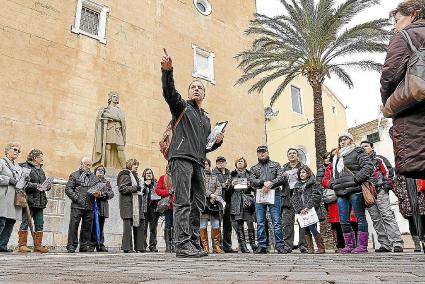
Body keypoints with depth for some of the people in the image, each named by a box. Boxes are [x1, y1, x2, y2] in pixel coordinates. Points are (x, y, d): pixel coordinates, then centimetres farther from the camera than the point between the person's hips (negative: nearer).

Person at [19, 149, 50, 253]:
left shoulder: (40, 169, 21)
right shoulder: (25, 167, -4)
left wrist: (47, 186, 5)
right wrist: (35, 186, -21)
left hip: (39, 201, 8)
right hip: (29, 200, -8)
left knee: (39, 224, 7)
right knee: (25, 223, -2)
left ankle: (38, 245, 13)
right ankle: (22, 245, 5)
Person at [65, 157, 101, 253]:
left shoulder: (95, 178, 20)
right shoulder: (74, 175, 9)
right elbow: (68, 188, 1)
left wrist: (97, 194, -4)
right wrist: (76, 198, -10)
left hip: (89, 206, 3)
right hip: (77, 206, -3)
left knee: (87, 227, 7)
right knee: (73, 226, -5)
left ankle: (85, 246, 15)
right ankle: (71, 246, 3)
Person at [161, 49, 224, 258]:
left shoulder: (206, 119, 28)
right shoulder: (181, 106, 10)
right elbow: (169, 92, -11)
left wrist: (217, 141, 10)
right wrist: (167, 71, -26)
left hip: (198, 163, 7)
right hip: (181, 158, -7)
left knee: (197, 205, 6)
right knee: (183, 203, -14)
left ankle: (193, 243, 12)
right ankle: (182, 245, -14)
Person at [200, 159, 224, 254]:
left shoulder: (214, 176, 20)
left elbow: (219, 188, 10)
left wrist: (214, 197, -6)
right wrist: (210, 194, -13)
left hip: (214, 203, 4)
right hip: (203, 202, -3)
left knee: (216, 225, 2)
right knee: (203, 226, -6)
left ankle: (216, 246, 7)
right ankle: (205, 246, -2)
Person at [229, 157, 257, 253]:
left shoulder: (249, 174, 15)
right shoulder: (232, 174, 18)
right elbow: (228, 188, 16)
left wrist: (250, 186, -7)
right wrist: (231, 185, -4)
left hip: (247, 199, 0)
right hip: (236, 200, 1)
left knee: (250, 222, -6)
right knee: (239, 224, -4)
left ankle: (253, 243, 5)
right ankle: (242, 245, 0)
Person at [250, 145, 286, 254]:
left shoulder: (275, 165, 15)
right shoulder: (254, 168, 19)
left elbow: (281, 178, 1)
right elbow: (252, 180, 1)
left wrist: (271, 184, -15)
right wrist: (264, 182, -15)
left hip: (274, 195, -2)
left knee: (277, 222, -4)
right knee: (260, 222, 2)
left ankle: (279, 245, 2)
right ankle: (262, 246, 8)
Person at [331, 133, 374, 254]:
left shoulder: (357, 152, 4)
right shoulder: (336, 157, 24)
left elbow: (368, 166, -10)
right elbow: (333, 174, 31)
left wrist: (357, 179, -15)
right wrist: (333, 184, 14)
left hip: (355, 190, -7)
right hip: (341, 192, 7)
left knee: (360, 218, -2)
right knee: (344, 220, 6)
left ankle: (362, 245, 3)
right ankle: (349, 245, 15)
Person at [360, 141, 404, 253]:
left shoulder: (378, 160, 9)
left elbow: (388, 172, 4)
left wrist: (386, 185, -6)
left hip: (380, 192, -5)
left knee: (387, 216, -14)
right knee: (376, 220, 2)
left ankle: (398, 243, -16)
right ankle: (385, 245, 4)